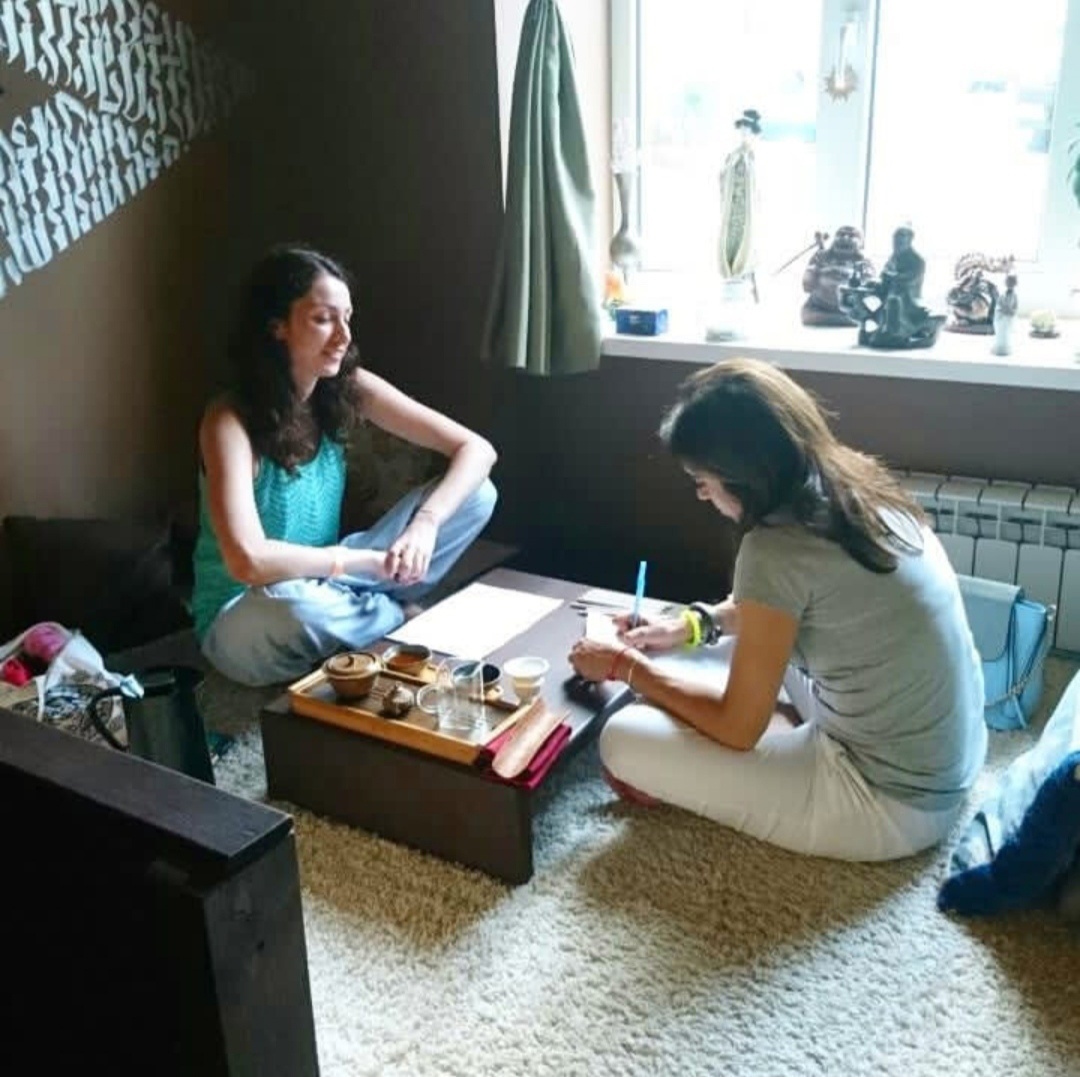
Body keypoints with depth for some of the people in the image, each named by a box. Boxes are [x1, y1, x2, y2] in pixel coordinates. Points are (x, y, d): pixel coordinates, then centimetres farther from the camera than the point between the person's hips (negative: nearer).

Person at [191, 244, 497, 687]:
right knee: (293, 604, -43)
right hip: (244, 620, -4)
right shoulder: (230, 420, -24)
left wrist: (426, 522, -28)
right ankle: (397, 616, -11)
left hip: (327, 583, 5)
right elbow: (248, 561, -37)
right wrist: (367, 559, -27)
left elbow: (476, 449, -10)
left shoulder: (350, 389, -8)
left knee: (477, 494, -7)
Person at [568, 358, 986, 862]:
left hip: (895, 803, -8)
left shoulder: (776, 548, -26)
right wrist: (694, 622, 14)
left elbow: (738, 727, -15)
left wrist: (628, 667, -2)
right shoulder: (856, 484, -1)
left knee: (624, 743, -9)